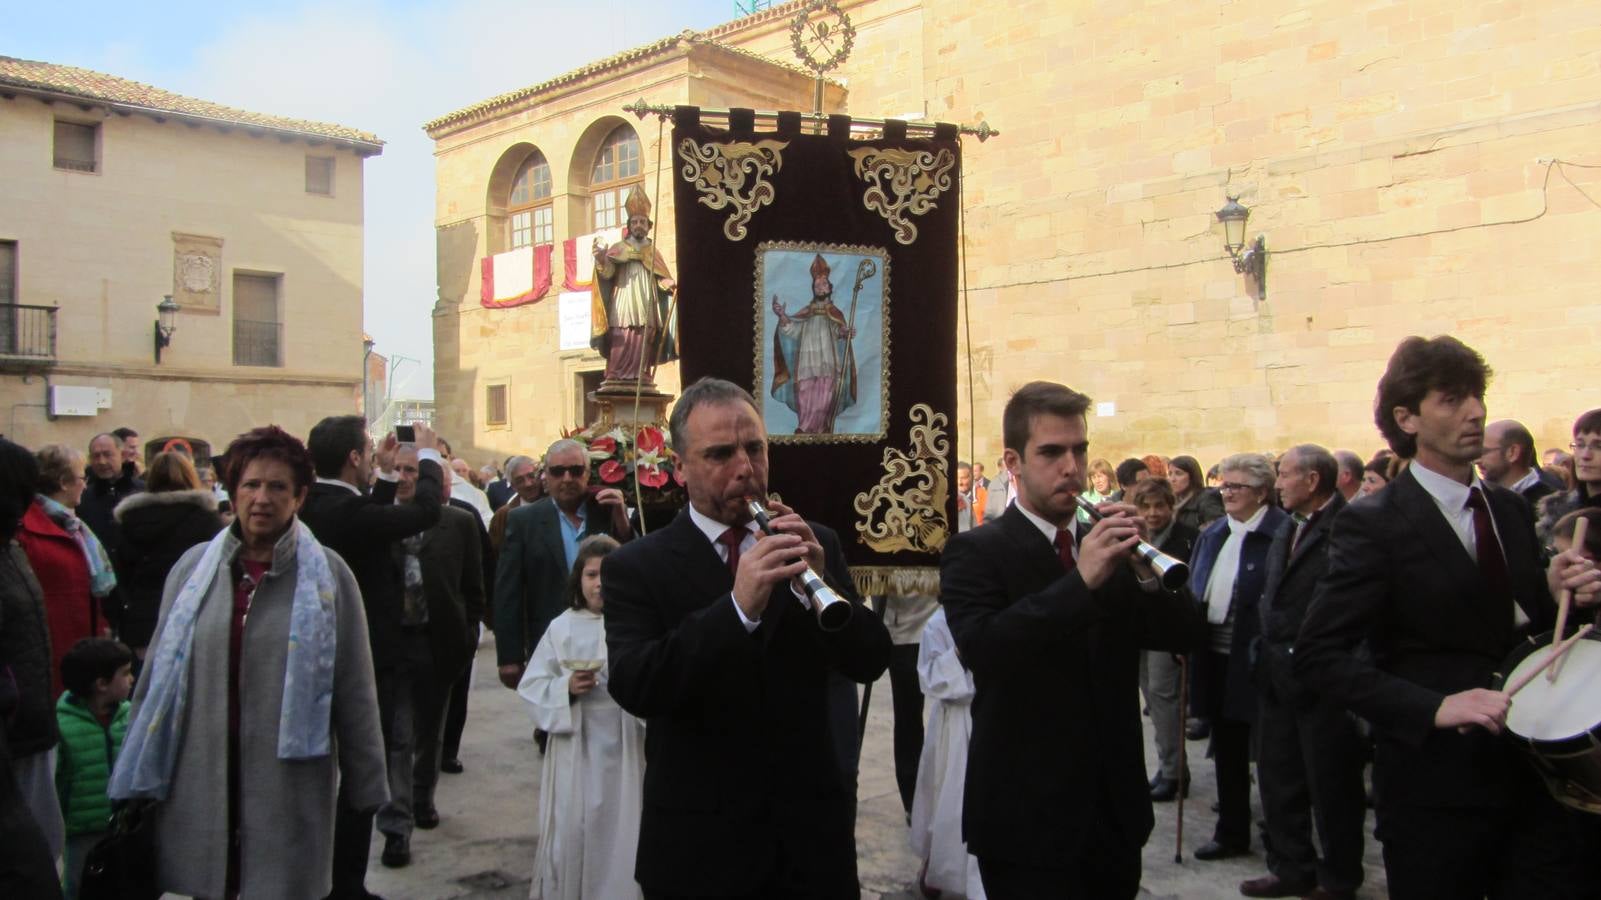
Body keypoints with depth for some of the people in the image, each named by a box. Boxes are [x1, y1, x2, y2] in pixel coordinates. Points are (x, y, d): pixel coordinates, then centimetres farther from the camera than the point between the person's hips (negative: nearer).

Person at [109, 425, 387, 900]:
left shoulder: (327, 575, -4)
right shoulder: (194, 567, 2)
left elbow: (354, 690, -2)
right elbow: (158, 675, 9)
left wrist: (365, 787, 0)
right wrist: (139, 780, 11)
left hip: (289, 792, -2)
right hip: (200, 788, 2)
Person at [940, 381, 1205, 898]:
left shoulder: (1107, 547, 6)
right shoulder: (975, 552, -10)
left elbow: (1185, 635, 1)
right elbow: (980, 650, -26)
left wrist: (1142, 569, -16)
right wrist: (1081, 580, -29)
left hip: (1115, 811, 6)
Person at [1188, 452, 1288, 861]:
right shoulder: (1212, 534, 11)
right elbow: (1193, 592, 15)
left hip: (1255, 660, -7)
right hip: (1216, 658, 7)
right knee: (1226, 748, 16)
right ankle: (1231, 831, 28)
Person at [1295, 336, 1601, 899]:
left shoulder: (1510, 510, 10)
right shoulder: (1373, 524, -11)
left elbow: (1518, 625, 18)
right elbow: (1318, 656, -15)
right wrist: (1434, 708, -25)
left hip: (1537, 779, 6)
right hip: (1437, 792, -6)